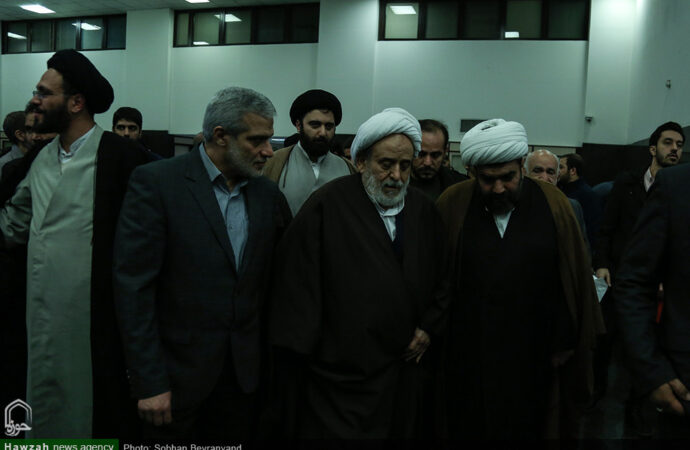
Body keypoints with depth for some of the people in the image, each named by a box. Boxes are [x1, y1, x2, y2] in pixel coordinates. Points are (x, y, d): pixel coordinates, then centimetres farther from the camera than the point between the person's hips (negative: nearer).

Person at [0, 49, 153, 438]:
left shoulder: (121, 157, -15)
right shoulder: (44, 159, 9)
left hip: (95, 325, -7)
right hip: (44, 322, 7)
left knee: (100, 420, 11)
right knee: (48, 419, 21)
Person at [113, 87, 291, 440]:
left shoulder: (267, 193, 4)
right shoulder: (155, 182, -11)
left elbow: (276, 280, 9)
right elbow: (133, 287, -14)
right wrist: (149, 382, -15)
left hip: (244, 370, 4)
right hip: (176, 373, -4)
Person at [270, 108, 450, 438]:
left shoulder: (424, 211, 5)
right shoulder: (326, 207, -11)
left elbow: (441, 277, 15)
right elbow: (297, 281, -9)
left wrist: (430, 325, 5)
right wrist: (298, 348, -7)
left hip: (405, 371, 5)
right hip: (341, 371, -5)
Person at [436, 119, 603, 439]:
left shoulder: (553, 204, -5)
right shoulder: (452, 204, -6)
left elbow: (576, 281, 1)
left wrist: (565, 345, 4)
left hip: (535, 360, 0)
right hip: (467, 360, 0)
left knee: (528, 427, 15)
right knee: (469, 428, 14)